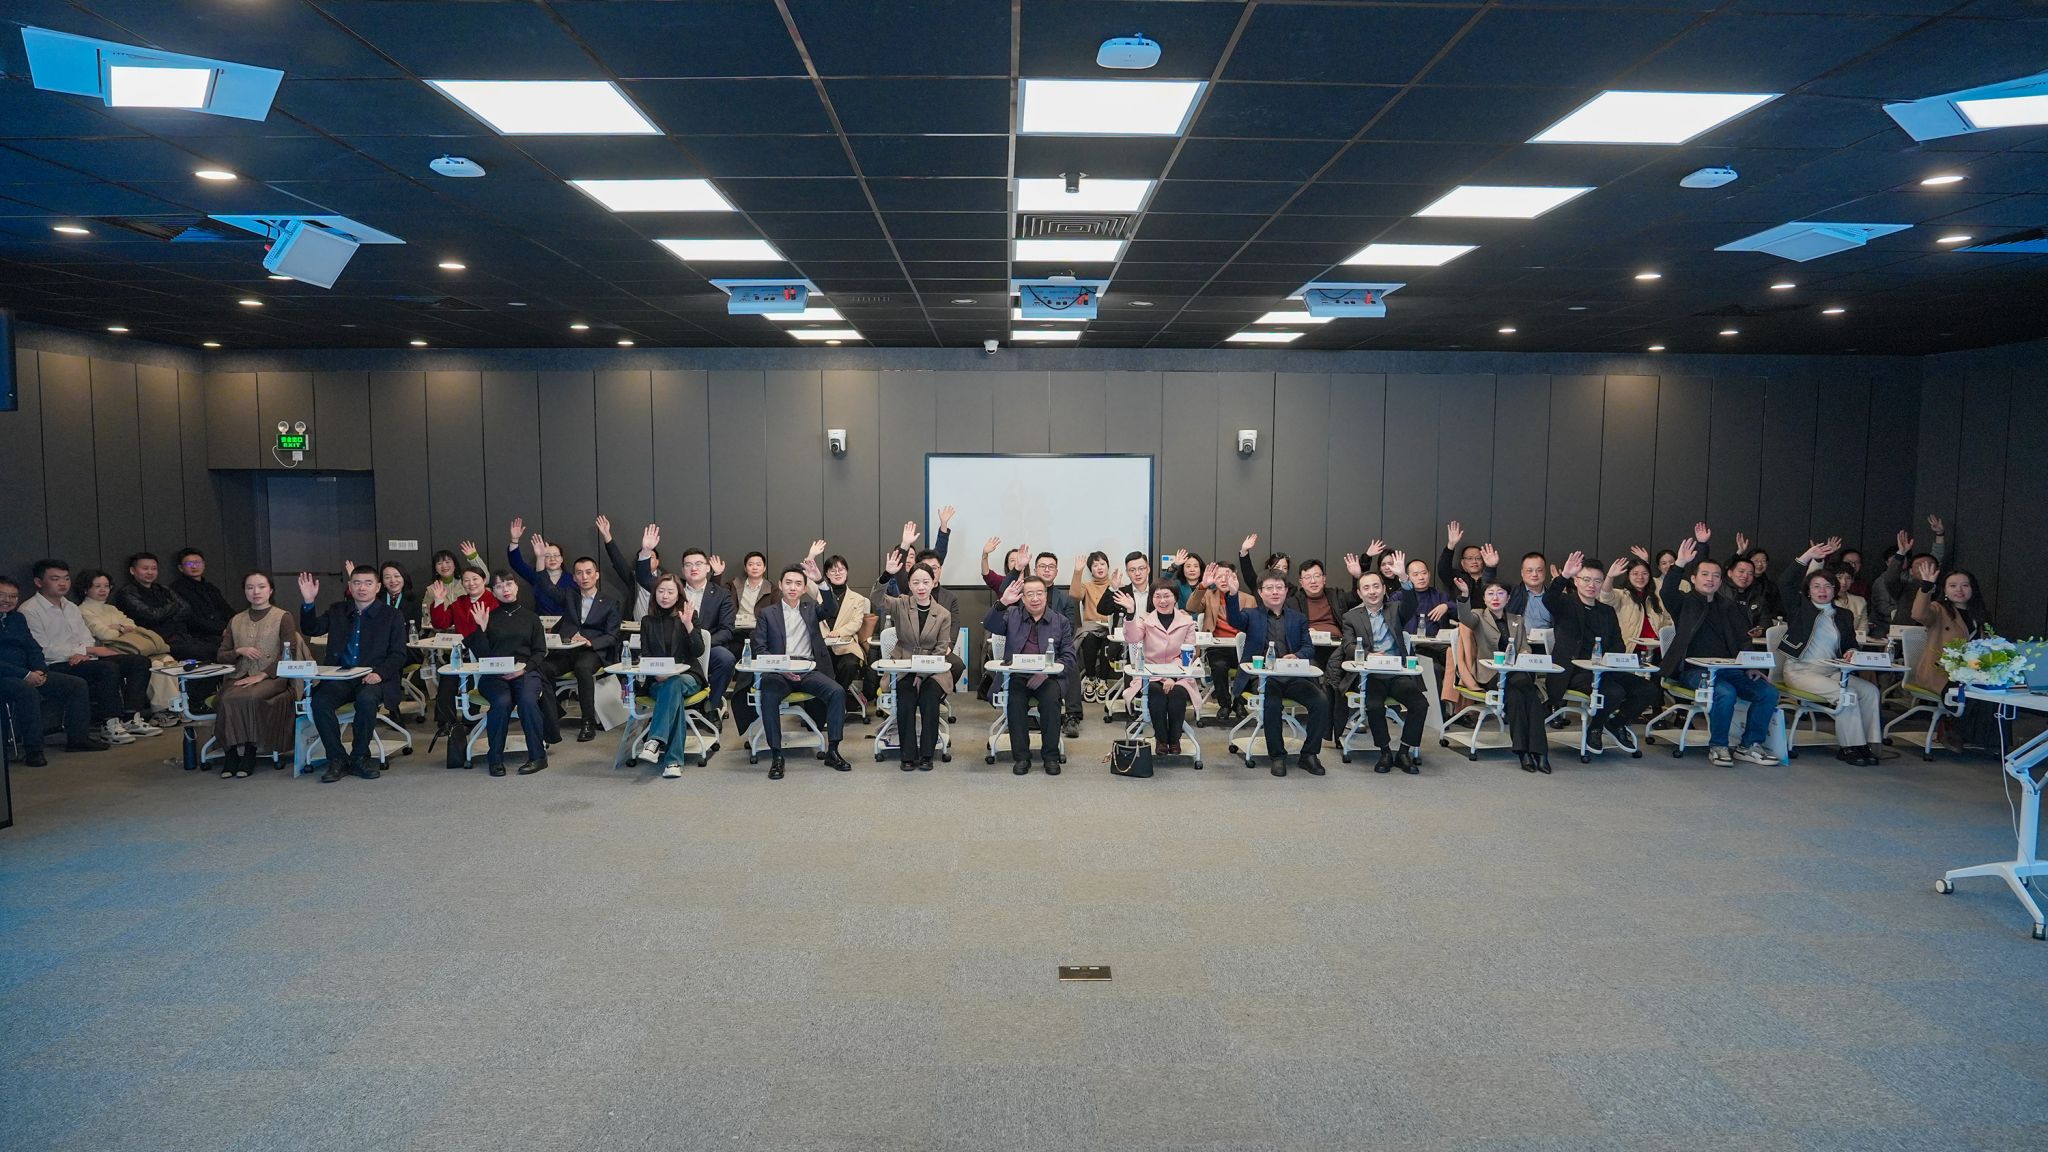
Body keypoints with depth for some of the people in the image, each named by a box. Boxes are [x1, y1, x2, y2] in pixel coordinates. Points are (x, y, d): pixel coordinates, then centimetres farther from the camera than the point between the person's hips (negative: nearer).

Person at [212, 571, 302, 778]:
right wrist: (239, 651, -4)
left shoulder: (283, 617, 6)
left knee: (249, 697, -35)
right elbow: (220, 656, 18)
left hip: (272, 677, -4)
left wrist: (262, 675, -15)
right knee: (227, 699, -30)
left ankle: (249, 752, -21)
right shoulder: (235, 621, 20)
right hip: (240, 676, 4)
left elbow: (288, 654, -5)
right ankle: (232, 752, -20)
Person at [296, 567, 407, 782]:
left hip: (373, 678, -3)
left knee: (366, 699, -35)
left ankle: (359, 757, -15)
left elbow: (398, 655, 1)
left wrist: (380, 673, -18)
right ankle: (337, 758, -12)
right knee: (320, 702, -27)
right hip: (340, 678, 3)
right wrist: (308, 602, -7)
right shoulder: (338, 611, 17)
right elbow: (311, 630, 8)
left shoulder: (391, 617, 6)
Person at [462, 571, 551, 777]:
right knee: (502, 702, -32)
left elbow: (540, 652, 8)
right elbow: (482, 654, 6)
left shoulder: (530, 617, 16)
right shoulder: (489, 617, 15)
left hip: (527, 672, 0)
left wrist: (525, 667, -9)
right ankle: (495, 758, -19)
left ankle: (538, 756, -23)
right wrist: (481, 628, -5)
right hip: (494, 675, 0)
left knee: (527, 700, -32)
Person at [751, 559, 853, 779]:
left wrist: (820, 581, -19)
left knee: (837, 691, -25)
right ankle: (776, 756, -26)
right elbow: (759, 649, 4)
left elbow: (832, 610, -5)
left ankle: (832, 751, -18)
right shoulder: (766, 613, 12)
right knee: (768, 696, -34)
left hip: (808, 670, 2)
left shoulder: (811, 609, 17)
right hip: (778, 671, -1)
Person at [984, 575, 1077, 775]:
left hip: (1047, 678, 0)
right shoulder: (1012, 615, 14)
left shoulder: (1060, 622, 13)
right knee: (1015, 700, -30)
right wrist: (1002, 603, -19)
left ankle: (1051, 756, -15)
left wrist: (1047, 671, -11)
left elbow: (1069, 656, 6)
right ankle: (1021, 756, -18)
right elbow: (989, 626, -4)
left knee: (1051, 699, -30)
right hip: (1017, 676, 0)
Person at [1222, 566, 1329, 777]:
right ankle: (1277, 756, -13)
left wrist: (1297, 656, -14)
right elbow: (1235, 620, -10)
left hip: (1293, 676, 3)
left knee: (1322, 700, -22)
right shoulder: (1252, 615, 13)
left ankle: (1309, 755, -8)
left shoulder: (1298, 619, 21)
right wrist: (1232, 594, -28)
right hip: (1263, 676, -3)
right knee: (1272, 704, -33)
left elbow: (1309, 647, 11)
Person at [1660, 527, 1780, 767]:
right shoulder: (1685, 602, 6)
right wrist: (1680, 563, -30)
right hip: (1694, 669, -5)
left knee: (1768, 692, -14)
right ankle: (1717, 746, -13)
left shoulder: (1729, 607, 20)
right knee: (1725, 692, -32)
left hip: (1728, 668, 5)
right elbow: (1666, 592, -16)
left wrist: (1750, 667, -1)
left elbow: (1742, 640, 16)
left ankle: (1751, 746, -2)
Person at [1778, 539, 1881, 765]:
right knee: (1846, 694, -26)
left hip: (1832, 670, 5)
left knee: (1870, 690, -18)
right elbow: (1788, 582, -10)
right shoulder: (1800, 608, 5)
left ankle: (1864, 744, -13)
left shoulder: (1844, 615, 18)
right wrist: (1808, 556, -18)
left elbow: (1850, 644, 23)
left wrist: (1851, 652, -2)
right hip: (1800, 670, -5)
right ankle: (1849, 747, -17)